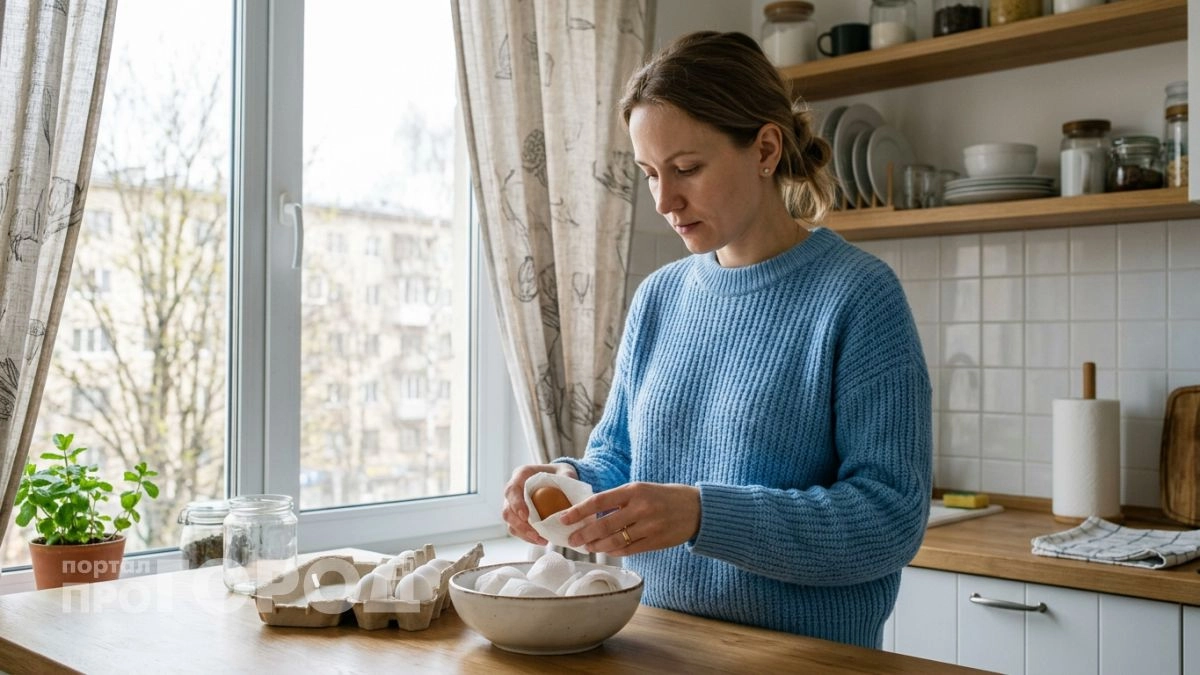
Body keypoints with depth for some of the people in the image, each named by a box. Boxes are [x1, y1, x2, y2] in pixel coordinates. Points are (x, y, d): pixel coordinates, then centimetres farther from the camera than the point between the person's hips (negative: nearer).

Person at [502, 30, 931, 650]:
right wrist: (573, 480, -7)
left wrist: (701, 514, -24)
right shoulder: (658, 297, 8)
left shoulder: (858, 295, -8)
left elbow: (891, 517, -14)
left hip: (810, 651, -4)